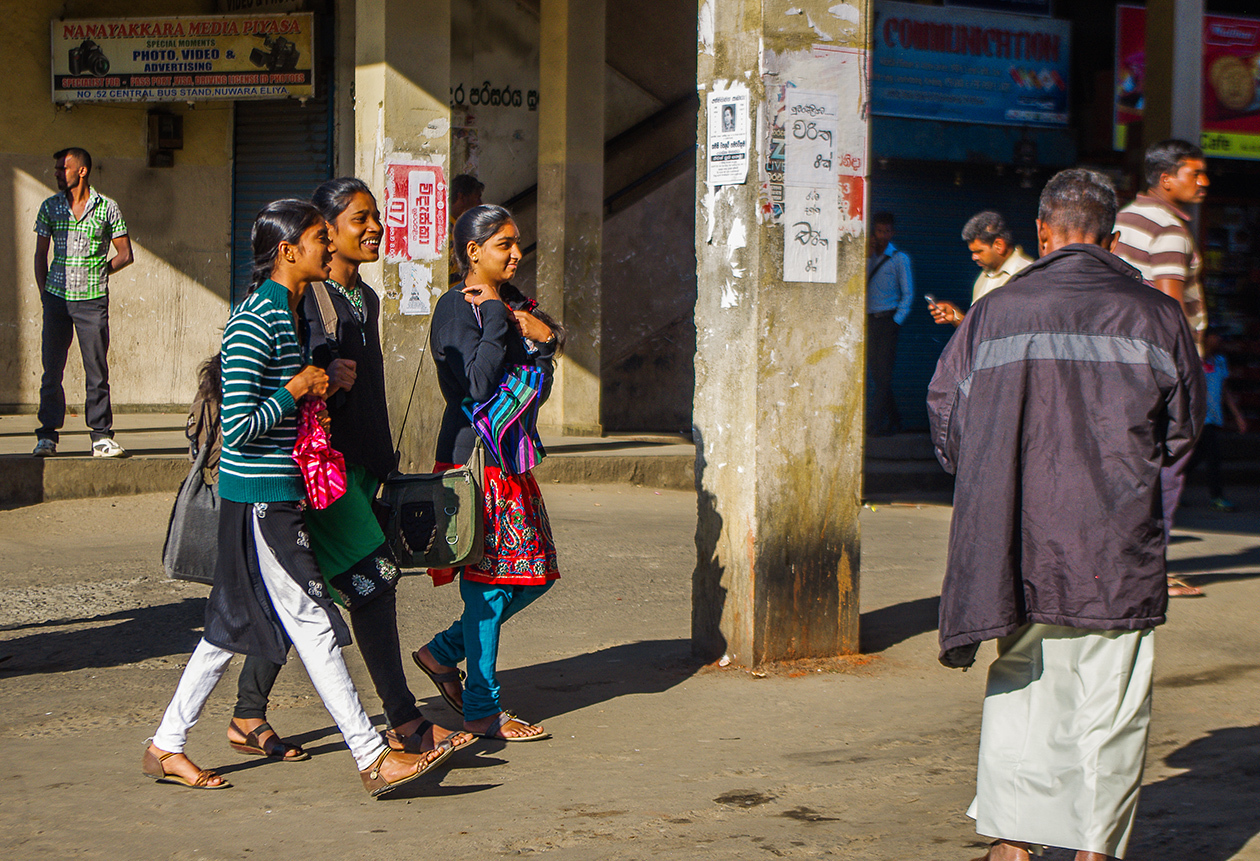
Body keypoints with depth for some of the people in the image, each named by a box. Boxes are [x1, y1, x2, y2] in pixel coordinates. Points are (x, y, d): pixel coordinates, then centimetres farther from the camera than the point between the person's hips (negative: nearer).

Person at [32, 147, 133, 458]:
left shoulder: (107, 208, 1)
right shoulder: (50, 207, 8)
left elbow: (125, 255, 7)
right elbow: (40, 254, 13)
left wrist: (96, 274, 1)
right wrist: (44, 292, 5)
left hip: (93, 300, -2)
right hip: (57, 296, 2)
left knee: (97, 370, -2)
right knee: (51, 369, 0)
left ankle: (101, 436, 5)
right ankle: (48, 436, 7)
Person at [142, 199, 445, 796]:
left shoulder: (286, 314, 14)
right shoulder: (254, 322, -17)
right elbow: (238, 427, -21)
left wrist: (323, 381, 13)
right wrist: (296, 389, -14)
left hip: (278, 495, 10)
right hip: (260, 498, -10)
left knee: (233, 625, 13)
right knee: (312, 623, -5)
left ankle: (166, 746, 21)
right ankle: (372, 758, -1)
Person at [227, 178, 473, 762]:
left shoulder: (366, 298, 17)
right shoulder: (303, 296, -11)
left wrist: (383, 468, 23)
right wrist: (323, 379, -30)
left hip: (356, 465, 9)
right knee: (372, 579, -10)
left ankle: (248, 718, 16)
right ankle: (404, 725, -3)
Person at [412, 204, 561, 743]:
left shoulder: (514, 304, 16)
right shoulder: (458, 308, -10)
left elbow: (539, 388, 11)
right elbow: (476, 385, -22)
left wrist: (542, 337, -5)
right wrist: (495, 317, -17)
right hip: (475, 452, -9)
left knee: (535, 574, 10)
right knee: (489, 579, -5)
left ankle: (443, 652, 23)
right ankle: (483, 710, 4)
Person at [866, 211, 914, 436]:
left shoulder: (899, 258, 3)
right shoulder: (868, 257, 15)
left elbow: (908, 294, 1)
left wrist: (896, 321, -9)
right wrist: (867, 256, -3)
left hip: (887, 319, -5)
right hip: (869, 321, 5)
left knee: (883, 373, -9)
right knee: (875, 373, 3)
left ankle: (876, 422, -12)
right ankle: (893, 421, 12)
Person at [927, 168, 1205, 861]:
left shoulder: (996, 312, 2)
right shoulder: (1155, 316, 2)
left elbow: (946, 418, 7)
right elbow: (1182, 432, 10)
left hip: (1018, 544, 1)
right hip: (1118, 546, -1)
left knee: (1020, 689, 12)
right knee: (1110, 704, 7)